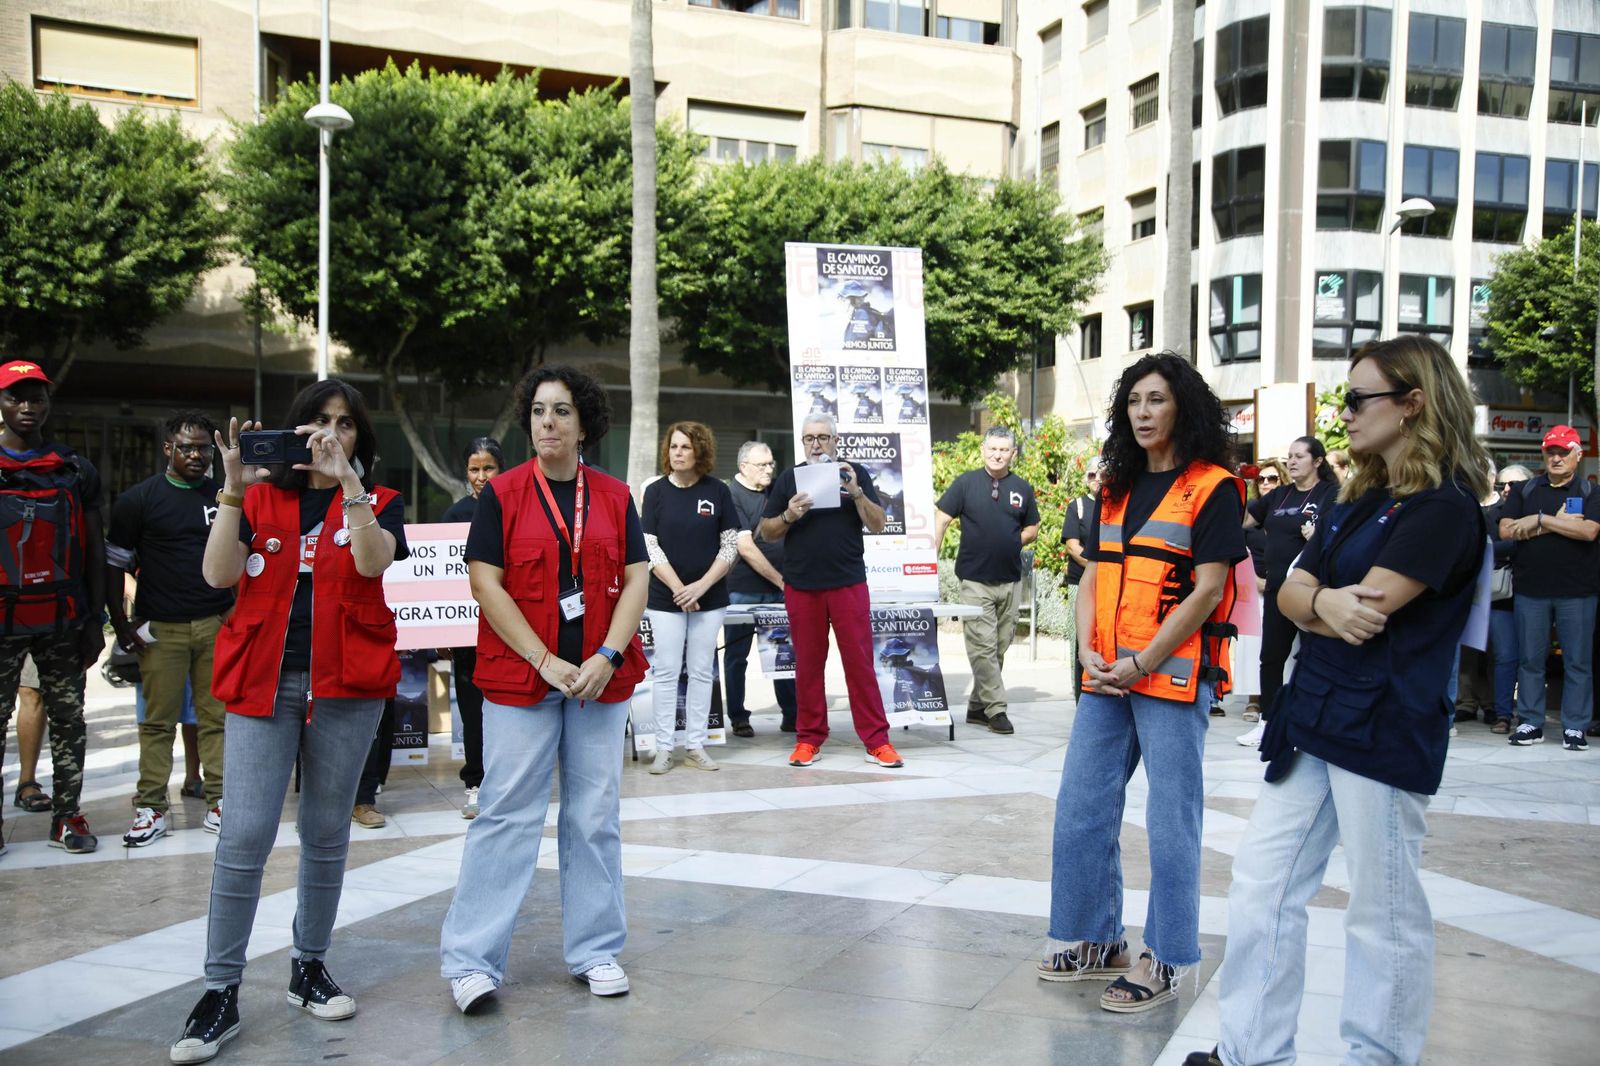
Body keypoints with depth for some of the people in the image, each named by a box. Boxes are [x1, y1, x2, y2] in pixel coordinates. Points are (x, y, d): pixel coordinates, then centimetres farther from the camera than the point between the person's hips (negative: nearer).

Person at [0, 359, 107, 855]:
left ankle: (68, 815, 14)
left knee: (68, 719, 6)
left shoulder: (76, 472, 8)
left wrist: (95, 621, 5)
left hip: (63, 619, 2)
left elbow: (94, 552, 9)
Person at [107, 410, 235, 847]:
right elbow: (115, 565, 3)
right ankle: (151, 807, 7)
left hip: (218, 623, 2)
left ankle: (219, 803, 7)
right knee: (159, 720, 1)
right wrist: (121, 626, -3)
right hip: (161, 629, -2)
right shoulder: (139, 499, 2)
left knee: (217, 717, 2)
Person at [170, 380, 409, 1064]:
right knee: (244, 836, -7)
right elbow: (219, 574, -5)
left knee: (326, 833, 10)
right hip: (262, 681, 0)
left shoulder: (380, 503, 8)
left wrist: (347, 479, -23)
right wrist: (233, 486, -12)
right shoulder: (261, 497, 10)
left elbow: (373, 561, -15)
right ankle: (220, 994, 3)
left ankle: (309, 968, 25)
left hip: (345, 686, 0)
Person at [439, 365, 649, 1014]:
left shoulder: (614, 496, 8)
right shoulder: (500, 494, 0)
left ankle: (595, 950, 21)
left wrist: (608, 657, -10)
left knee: (595, 815, 9)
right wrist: (544, 660, -13)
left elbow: (636, 580, 4)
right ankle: (471, 960, 8)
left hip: (601, 678, 3)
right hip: (520, 675, -3)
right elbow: (485, 582, -6)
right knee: (506, 814, -2)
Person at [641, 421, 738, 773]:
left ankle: (695, 746, 14)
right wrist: (678, 588, -11)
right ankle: (663, 748, 9)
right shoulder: (656, 491, 0)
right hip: (665, 596, -1)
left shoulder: (718, 491, 0)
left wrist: (702, 585, -10)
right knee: (666, 671, 1)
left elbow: (730, 545, 0)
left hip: (710, 596, 1)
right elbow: (649, 546, -4)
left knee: (702, 671, 6)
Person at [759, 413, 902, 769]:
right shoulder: (788, 478, 10)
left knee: (860, 662, -1)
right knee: (807, 664, 7)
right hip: (801, 586, 1)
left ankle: (876, 740, 3)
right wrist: (789, 516, -10)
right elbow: (766, 532, 9)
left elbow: (878, 524, 1)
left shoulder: (855, 473, 7)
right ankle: (809, 738, 16)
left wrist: (856, 493, -14)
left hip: (849, 584, -1)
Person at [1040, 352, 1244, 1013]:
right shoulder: (1116, 490, 15)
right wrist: (1089, 651, -3)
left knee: (1170, 822, 1)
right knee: (1080, 809, 10)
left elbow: (1207, 590, -12)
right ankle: (1093, 940, 25)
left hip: (1174, 677, -7)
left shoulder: (1213, 488, -5)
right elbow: (1092, 578, 13)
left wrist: (1141, 664, -15)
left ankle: (1164, 961, 15)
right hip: (1107, 678, 7)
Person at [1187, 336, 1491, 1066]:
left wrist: (1314, 600, -2)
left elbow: (1368, 609, -20)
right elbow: (1292, 594, 7)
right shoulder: (1357, 502, 16)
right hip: (1311, 721, 9)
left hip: (1385, 735, -8)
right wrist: (1324, 602, -14)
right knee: (1260, 889, 9)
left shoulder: (1445, 508, -11)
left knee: (1384, 916, 5)